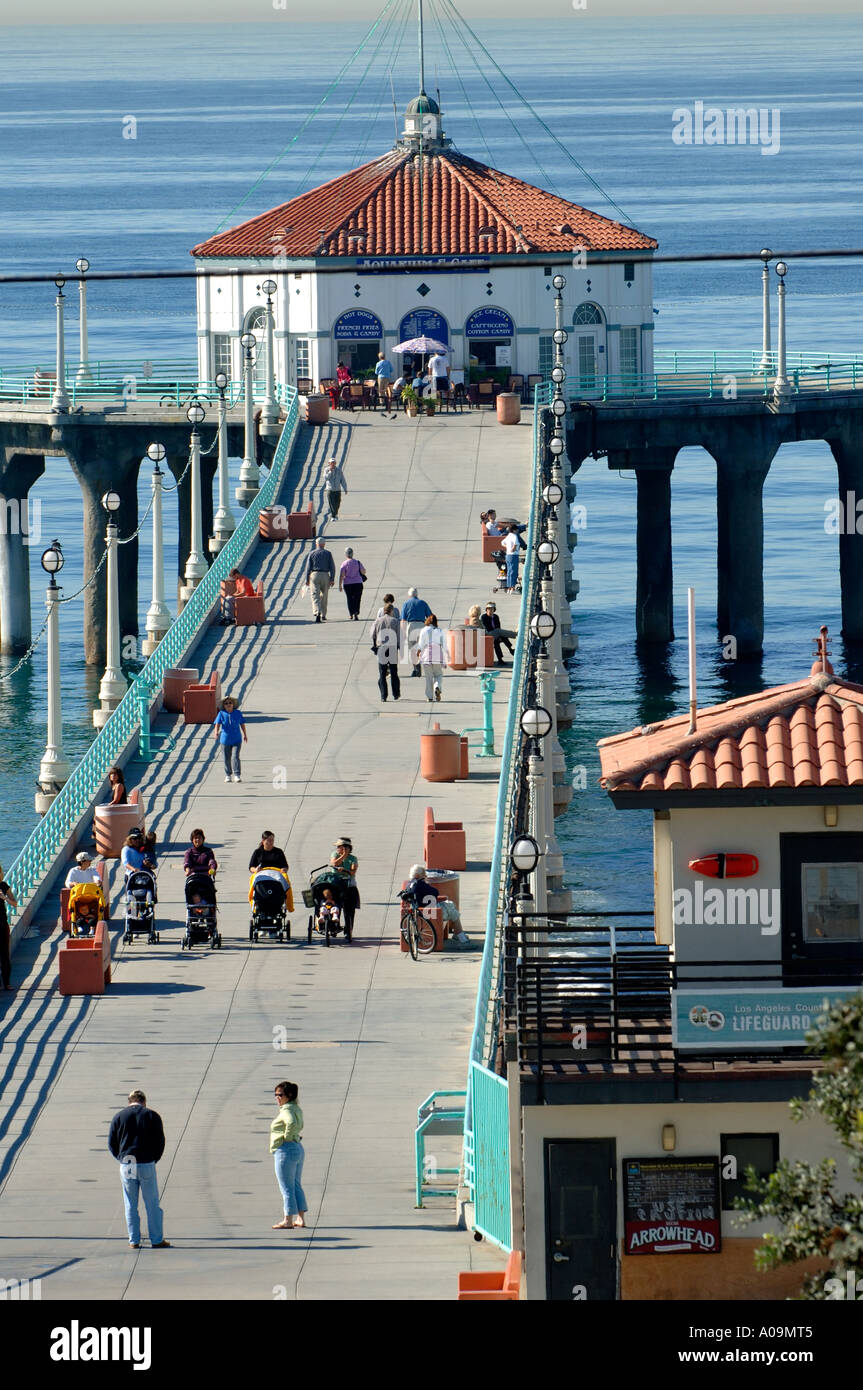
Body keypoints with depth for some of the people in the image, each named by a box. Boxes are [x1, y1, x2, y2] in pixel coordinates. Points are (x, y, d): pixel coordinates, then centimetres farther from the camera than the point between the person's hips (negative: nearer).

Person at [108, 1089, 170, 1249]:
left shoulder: (119, 1117, 5)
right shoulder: (152, 1116, 1)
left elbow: (112, 1144, 4)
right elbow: (160, 1142, 0)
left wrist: (122, 1159, 13)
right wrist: (153, 1160, 10)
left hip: (126, 1165, 1)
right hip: (147, 1165, -1)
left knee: (131, 1205, 8)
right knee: (152, 1204, 5)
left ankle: (134, 1241, 8)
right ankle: (157, 1240, 6)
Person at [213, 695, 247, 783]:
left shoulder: (238, 713, -2)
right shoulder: (221, 714, -7)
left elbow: (242, 724, 12)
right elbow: (217, 723, -17)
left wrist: (245, 735, 22)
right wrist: (216, 732, -37)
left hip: (236, 740, 0)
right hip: (225, 739, 0)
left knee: (235, 757, -11)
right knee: (227, 759, 10)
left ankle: (237, 775, -6)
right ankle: (228, 775, 26)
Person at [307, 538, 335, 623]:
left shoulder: (312, 553, 4)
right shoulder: (328, 553, 5)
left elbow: (309, 567, 1)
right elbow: (332, 567, 0)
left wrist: (307, 579, 6)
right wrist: (332, 579, 0)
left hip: (314, 575, -1)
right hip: (325, 576, 1)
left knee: (315, 596, -7)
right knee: (324, 596, 17)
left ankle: (317, 613, -28)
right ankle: (323, 615, 24)